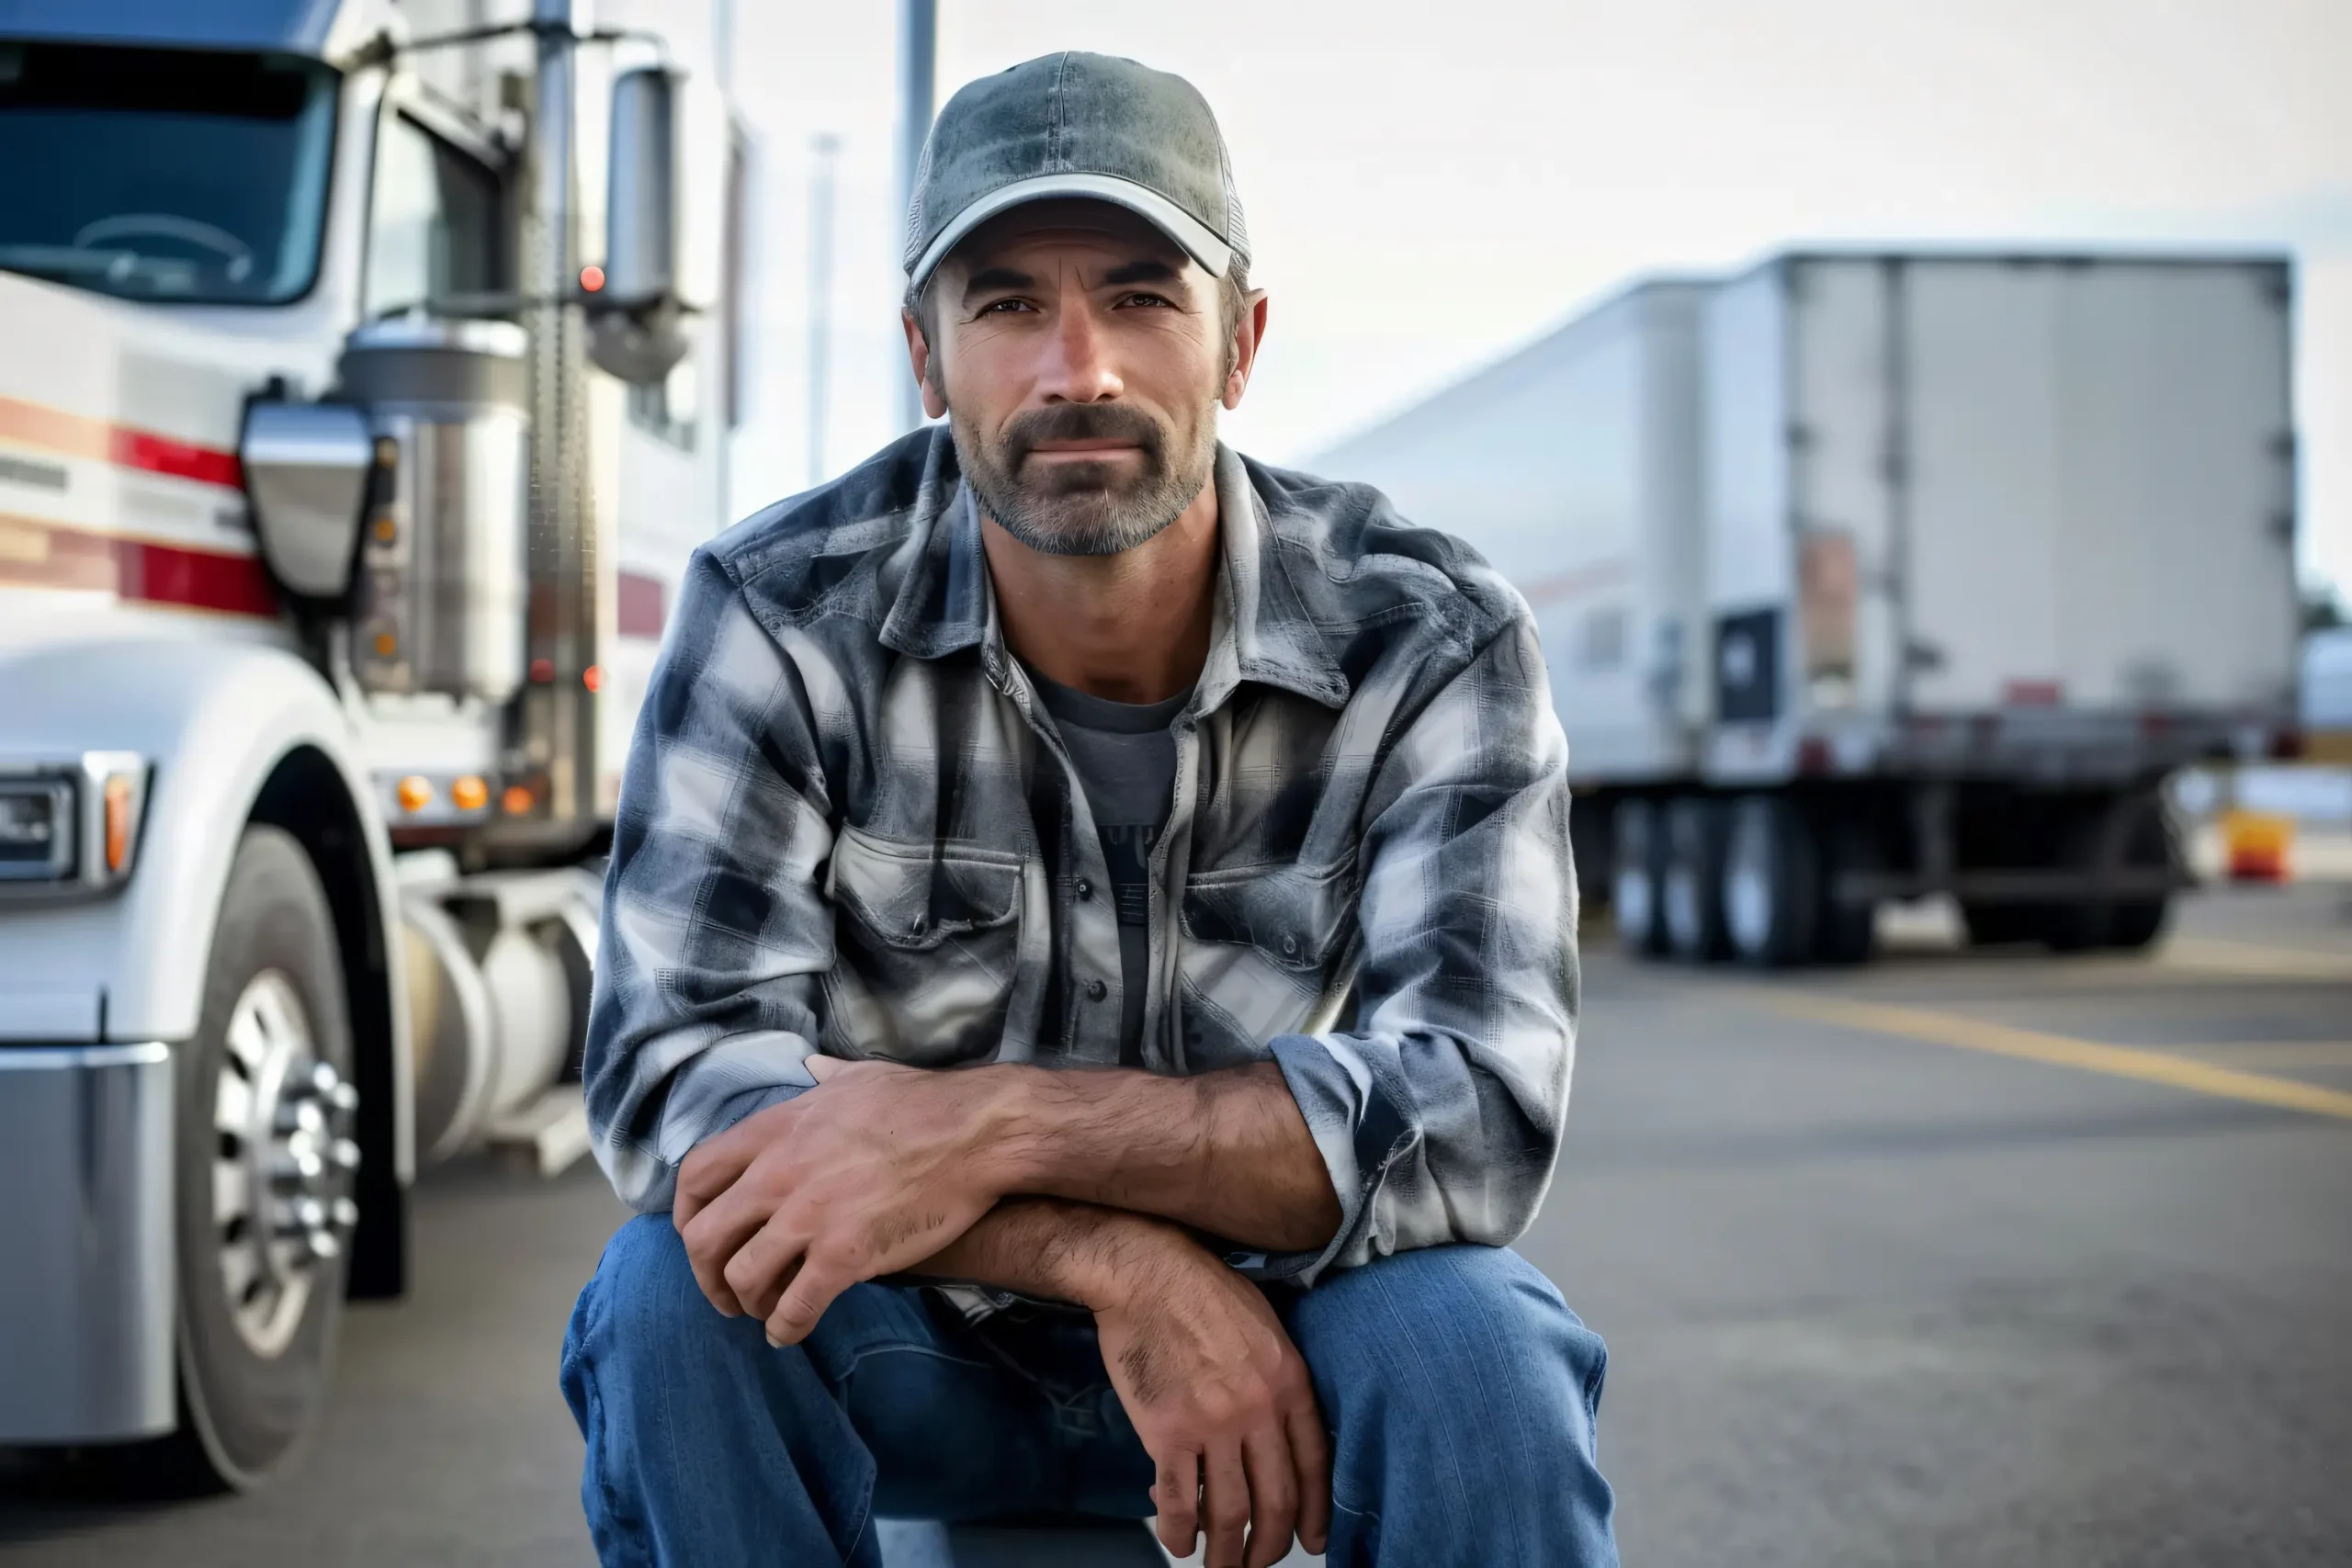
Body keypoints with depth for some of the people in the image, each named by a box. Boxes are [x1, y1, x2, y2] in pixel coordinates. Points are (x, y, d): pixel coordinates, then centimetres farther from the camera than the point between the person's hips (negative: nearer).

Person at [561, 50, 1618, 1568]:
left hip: (1285, 1319, -1)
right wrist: (1119, 1260, -35)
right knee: (681, 1286, -29)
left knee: (1470, 1337, -32)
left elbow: (1484, 1111, -27)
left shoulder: (1432, 643, -16)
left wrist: (989, 1127, -37)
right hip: (916, 1336, 1)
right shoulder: (783, 615, -15)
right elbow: (672, 1072, -23)